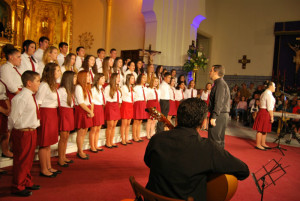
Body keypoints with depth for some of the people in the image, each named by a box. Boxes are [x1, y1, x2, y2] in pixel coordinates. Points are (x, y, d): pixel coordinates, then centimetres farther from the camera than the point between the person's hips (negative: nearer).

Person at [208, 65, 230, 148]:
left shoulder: (220, 83, -13)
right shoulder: (220, 83, 19)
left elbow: (219, 102, -21)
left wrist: (214, 116, -23)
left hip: (219, 115, -10)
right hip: (222, 115, 10)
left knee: (214, 140, -8)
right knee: (219, 139, 16)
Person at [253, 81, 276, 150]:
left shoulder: (264, 93, 16)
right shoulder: (269, 94, -16)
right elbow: (270, 107, -19)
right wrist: (272, 117, -15)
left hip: (263, 112, 11)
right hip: (265, 113, -11)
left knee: (265, 129, 17)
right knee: (261, 129, -4)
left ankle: (263, 143, 27)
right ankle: (258, 145, 2)